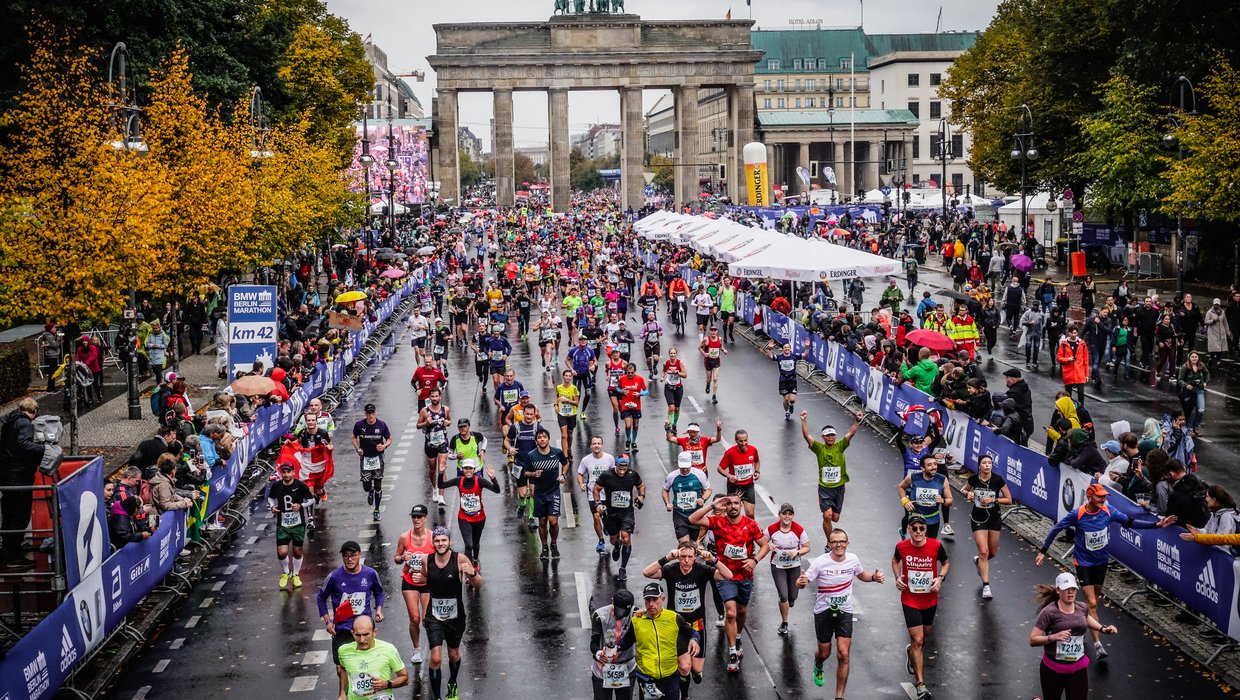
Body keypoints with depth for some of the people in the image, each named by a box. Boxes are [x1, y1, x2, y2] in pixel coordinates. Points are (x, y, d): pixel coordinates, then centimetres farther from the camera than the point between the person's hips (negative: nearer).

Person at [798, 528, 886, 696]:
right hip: (823, 611, -2)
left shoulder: (852, 559, -6)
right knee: (824, 653, 11)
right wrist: (801, 582, -39)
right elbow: (802, 582, -15)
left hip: (844, 612, 2)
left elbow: (862, 575, 15)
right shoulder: (820, 563, -17)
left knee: (843, 655, -8)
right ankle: (818, 666, 51)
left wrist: (874, 577, -6)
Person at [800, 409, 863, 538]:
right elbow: (806, 436, -16)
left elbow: (851, 433, -12)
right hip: (824, 488, -2)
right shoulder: (819, 448, -5)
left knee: (835, 518, 8)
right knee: (827, 515, -15)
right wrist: (804, 421, -28)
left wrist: (857, 421, -26)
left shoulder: (840, 447, -2)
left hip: (839, 487, 2)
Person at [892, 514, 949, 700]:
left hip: (930, 599, 2)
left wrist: (940, 578, -13)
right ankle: (921, 685, -3)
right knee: (917, 640, -9)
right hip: (910, 600, -2)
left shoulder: (936, 545, -14)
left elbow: (946, 563, 5)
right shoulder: (901, 546, -13)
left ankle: (911, 652, 57)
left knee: (924, 636, 21)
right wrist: (898, 577, -7)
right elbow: (895, 560, 10)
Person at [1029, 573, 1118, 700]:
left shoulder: (1082, 608, 0)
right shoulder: (1049, 612, -17)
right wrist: (1053, 637, -31)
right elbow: (1033, 640, -18)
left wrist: (1102, 628, 13)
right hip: (1053, 669, -4)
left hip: (1078, 668, 4)